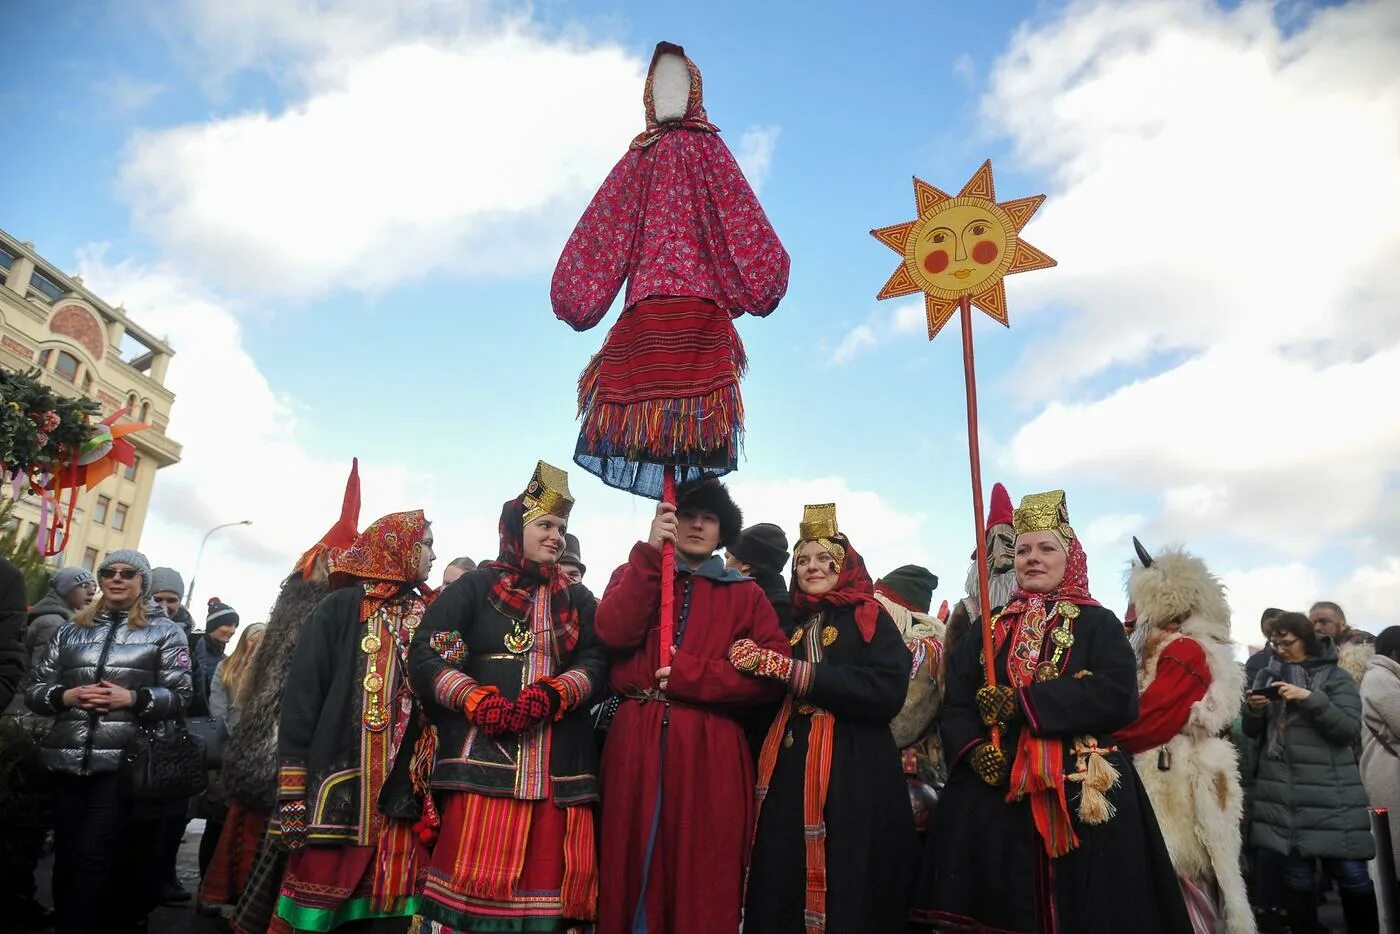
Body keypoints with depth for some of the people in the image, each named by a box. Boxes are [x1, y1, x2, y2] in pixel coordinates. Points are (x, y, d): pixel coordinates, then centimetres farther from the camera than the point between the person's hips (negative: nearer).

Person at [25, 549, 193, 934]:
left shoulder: (164, 632, 5)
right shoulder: (71, 630, 15)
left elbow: (181, 694, -1)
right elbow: (35, 690, 13)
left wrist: (133, 698, -15)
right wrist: (66, 695, -7)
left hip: (124, 761, -3)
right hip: (69, 759, 4)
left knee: (94, 856, -6)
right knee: (66, 854, 8)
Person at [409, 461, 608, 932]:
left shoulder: (577, 599, 18)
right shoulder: (475, 587, 9)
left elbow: (596, 663, 4)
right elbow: (425, 654, -1)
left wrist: (551, 695, -15)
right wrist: (478, 701, -15)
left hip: (558, 761, 3)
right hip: (484, 752, -2)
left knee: (548, 875, 1)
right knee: (477, 875, -8)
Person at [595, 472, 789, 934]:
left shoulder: (746, 595, 12)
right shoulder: (636, 575, 15)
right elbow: (614, 632, -7)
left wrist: (690, 674, -10)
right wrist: (650, 554, -10)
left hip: (711, 751, 0)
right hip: (637, 744, 1)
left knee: (703, 881, 1)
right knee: (634, 873, 3)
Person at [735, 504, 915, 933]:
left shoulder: (870, 618, 2)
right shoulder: (788, 622, 14)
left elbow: (887, 690, -14)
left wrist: (794, 672, -18)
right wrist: (756, 665, -9)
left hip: (856, 776, -3)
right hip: (788, 772, 4)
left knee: (850, 894, 1)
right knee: (780, 892, 4)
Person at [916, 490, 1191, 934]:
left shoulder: (1099, 625, 5)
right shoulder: (986, 630, 14)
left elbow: (1118, 697, -13)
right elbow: (956, 706, 7)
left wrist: (1021, 703, -18)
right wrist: (974, 749, -15)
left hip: (1084, 797, -2)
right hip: (993, 798, 2)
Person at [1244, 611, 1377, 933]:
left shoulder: (1336, 677, 2)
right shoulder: (1268, 674, 10)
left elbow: (1350, 729, -10)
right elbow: (1253, 732, 13)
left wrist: (1309, 699, -20)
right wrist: (1254, 710, -8)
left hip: (1330, 792, -2)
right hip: (1283, 792, 2)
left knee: (1351, 874, 1)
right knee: (1296, 875, 7)